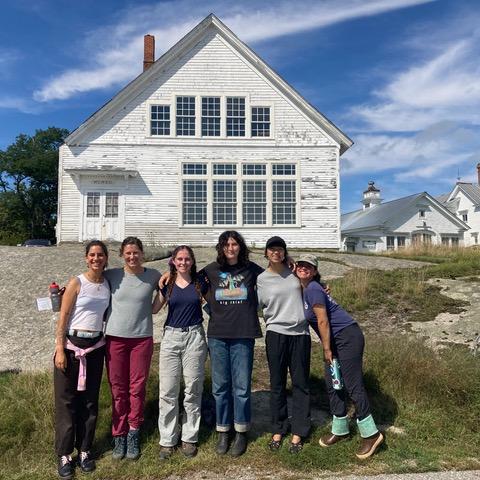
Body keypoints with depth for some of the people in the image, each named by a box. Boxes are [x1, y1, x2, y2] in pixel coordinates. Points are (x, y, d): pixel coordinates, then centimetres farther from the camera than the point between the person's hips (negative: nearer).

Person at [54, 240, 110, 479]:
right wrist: (60, 350, -13)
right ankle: (64, 454, 16)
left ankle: (84, 450, 24)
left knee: (90, 400, 10)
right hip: (72, 345, -4)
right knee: (66, 400, 3)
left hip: (96, 347, 4)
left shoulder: (108, 284, 4)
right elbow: (63, 318, -8)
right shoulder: (76, 283, -8)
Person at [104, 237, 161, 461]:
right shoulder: (111, 276, -1)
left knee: (137, 388, 7)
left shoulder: (153, 276, 0)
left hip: (142, 339, 0)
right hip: (115, 338, 1)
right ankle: (119, 436, 24)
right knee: (118, 389, 9)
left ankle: (133, 434, 24)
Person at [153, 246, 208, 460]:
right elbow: (153, 309, 9)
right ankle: (167, 440, 17)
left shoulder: (200, 283, 2)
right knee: (167, 391, 2)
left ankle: (189, 438, 21)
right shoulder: (167, 284, 5)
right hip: (171, 337, 1)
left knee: (193, 390, 6)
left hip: (194, 337, -1)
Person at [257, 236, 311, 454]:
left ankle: (298, 432, 18)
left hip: (300, 334, 2)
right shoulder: (261, 279, -1)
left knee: (300, 383, 6)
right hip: (276, 334, -1)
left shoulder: (294, 272, 5)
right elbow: (261, 305, 8)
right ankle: (278, 430, 24)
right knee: (277, 384, 8)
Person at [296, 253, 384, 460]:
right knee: (332, 385, 12)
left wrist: (327, 349, -13)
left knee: (353, 385, -5)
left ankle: (371, 434, 7)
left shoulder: (313, 289, -18)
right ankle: (340, 430, 24)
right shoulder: (303, 290, 10)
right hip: (334, 340, 9)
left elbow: (323, 321, -18)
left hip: (347, 337, -9)